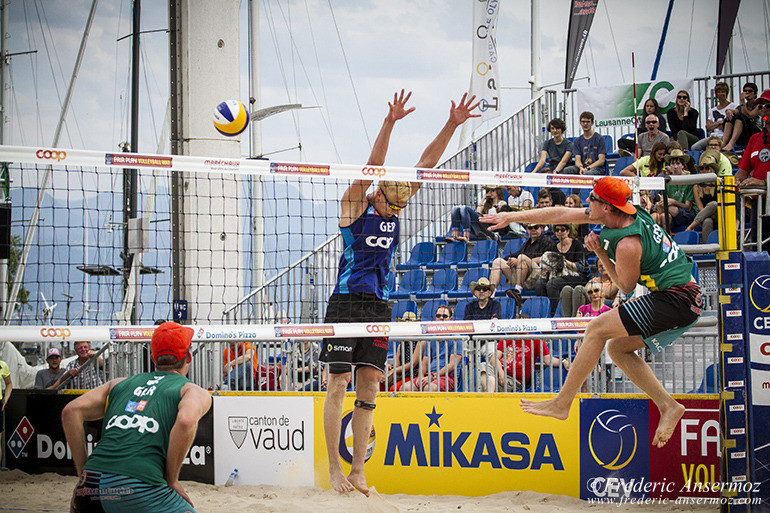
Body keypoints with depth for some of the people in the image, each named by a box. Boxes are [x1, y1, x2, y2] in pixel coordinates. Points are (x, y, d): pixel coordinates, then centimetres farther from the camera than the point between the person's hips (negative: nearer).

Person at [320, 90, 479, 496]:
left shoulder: (395, 204, 9)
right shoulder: (356, 203, -5)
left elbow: (427, 163, 6)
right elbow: (373, 165, -20)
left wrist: (453, 125, -2)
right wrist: (389, 123, -33)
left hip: (378, 306, 5)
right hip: (346, 302, -5)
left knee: (369, 386, 2)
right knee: (338, 385, -5)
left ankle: (357, 471, 5)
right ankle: (334, 470, -1)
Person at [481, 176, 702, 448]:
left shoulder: (628, 244, -22)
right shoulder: (628, 212, 6)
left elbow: (626, 287, -4)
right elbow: (561, 214, 13)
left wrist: (601, 255, -1)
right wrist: (512, 217, 17)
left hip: (675, 298, -10)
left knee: (598, 328, -11)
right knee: (617, 348, 14)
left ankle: (562, 404, -7)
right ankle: (668, 407, 8)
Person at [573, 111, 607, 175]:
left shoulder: (600, 139, 4)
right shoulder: (577, 141, 17)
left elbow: (601, 160, -3)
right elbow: (577, 160, 7)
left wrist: (587, 168, -16)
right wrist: (581, 168, -18)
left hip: (597, 168, -3)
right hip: (582, 168, 3)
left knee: (587, 173, -41)